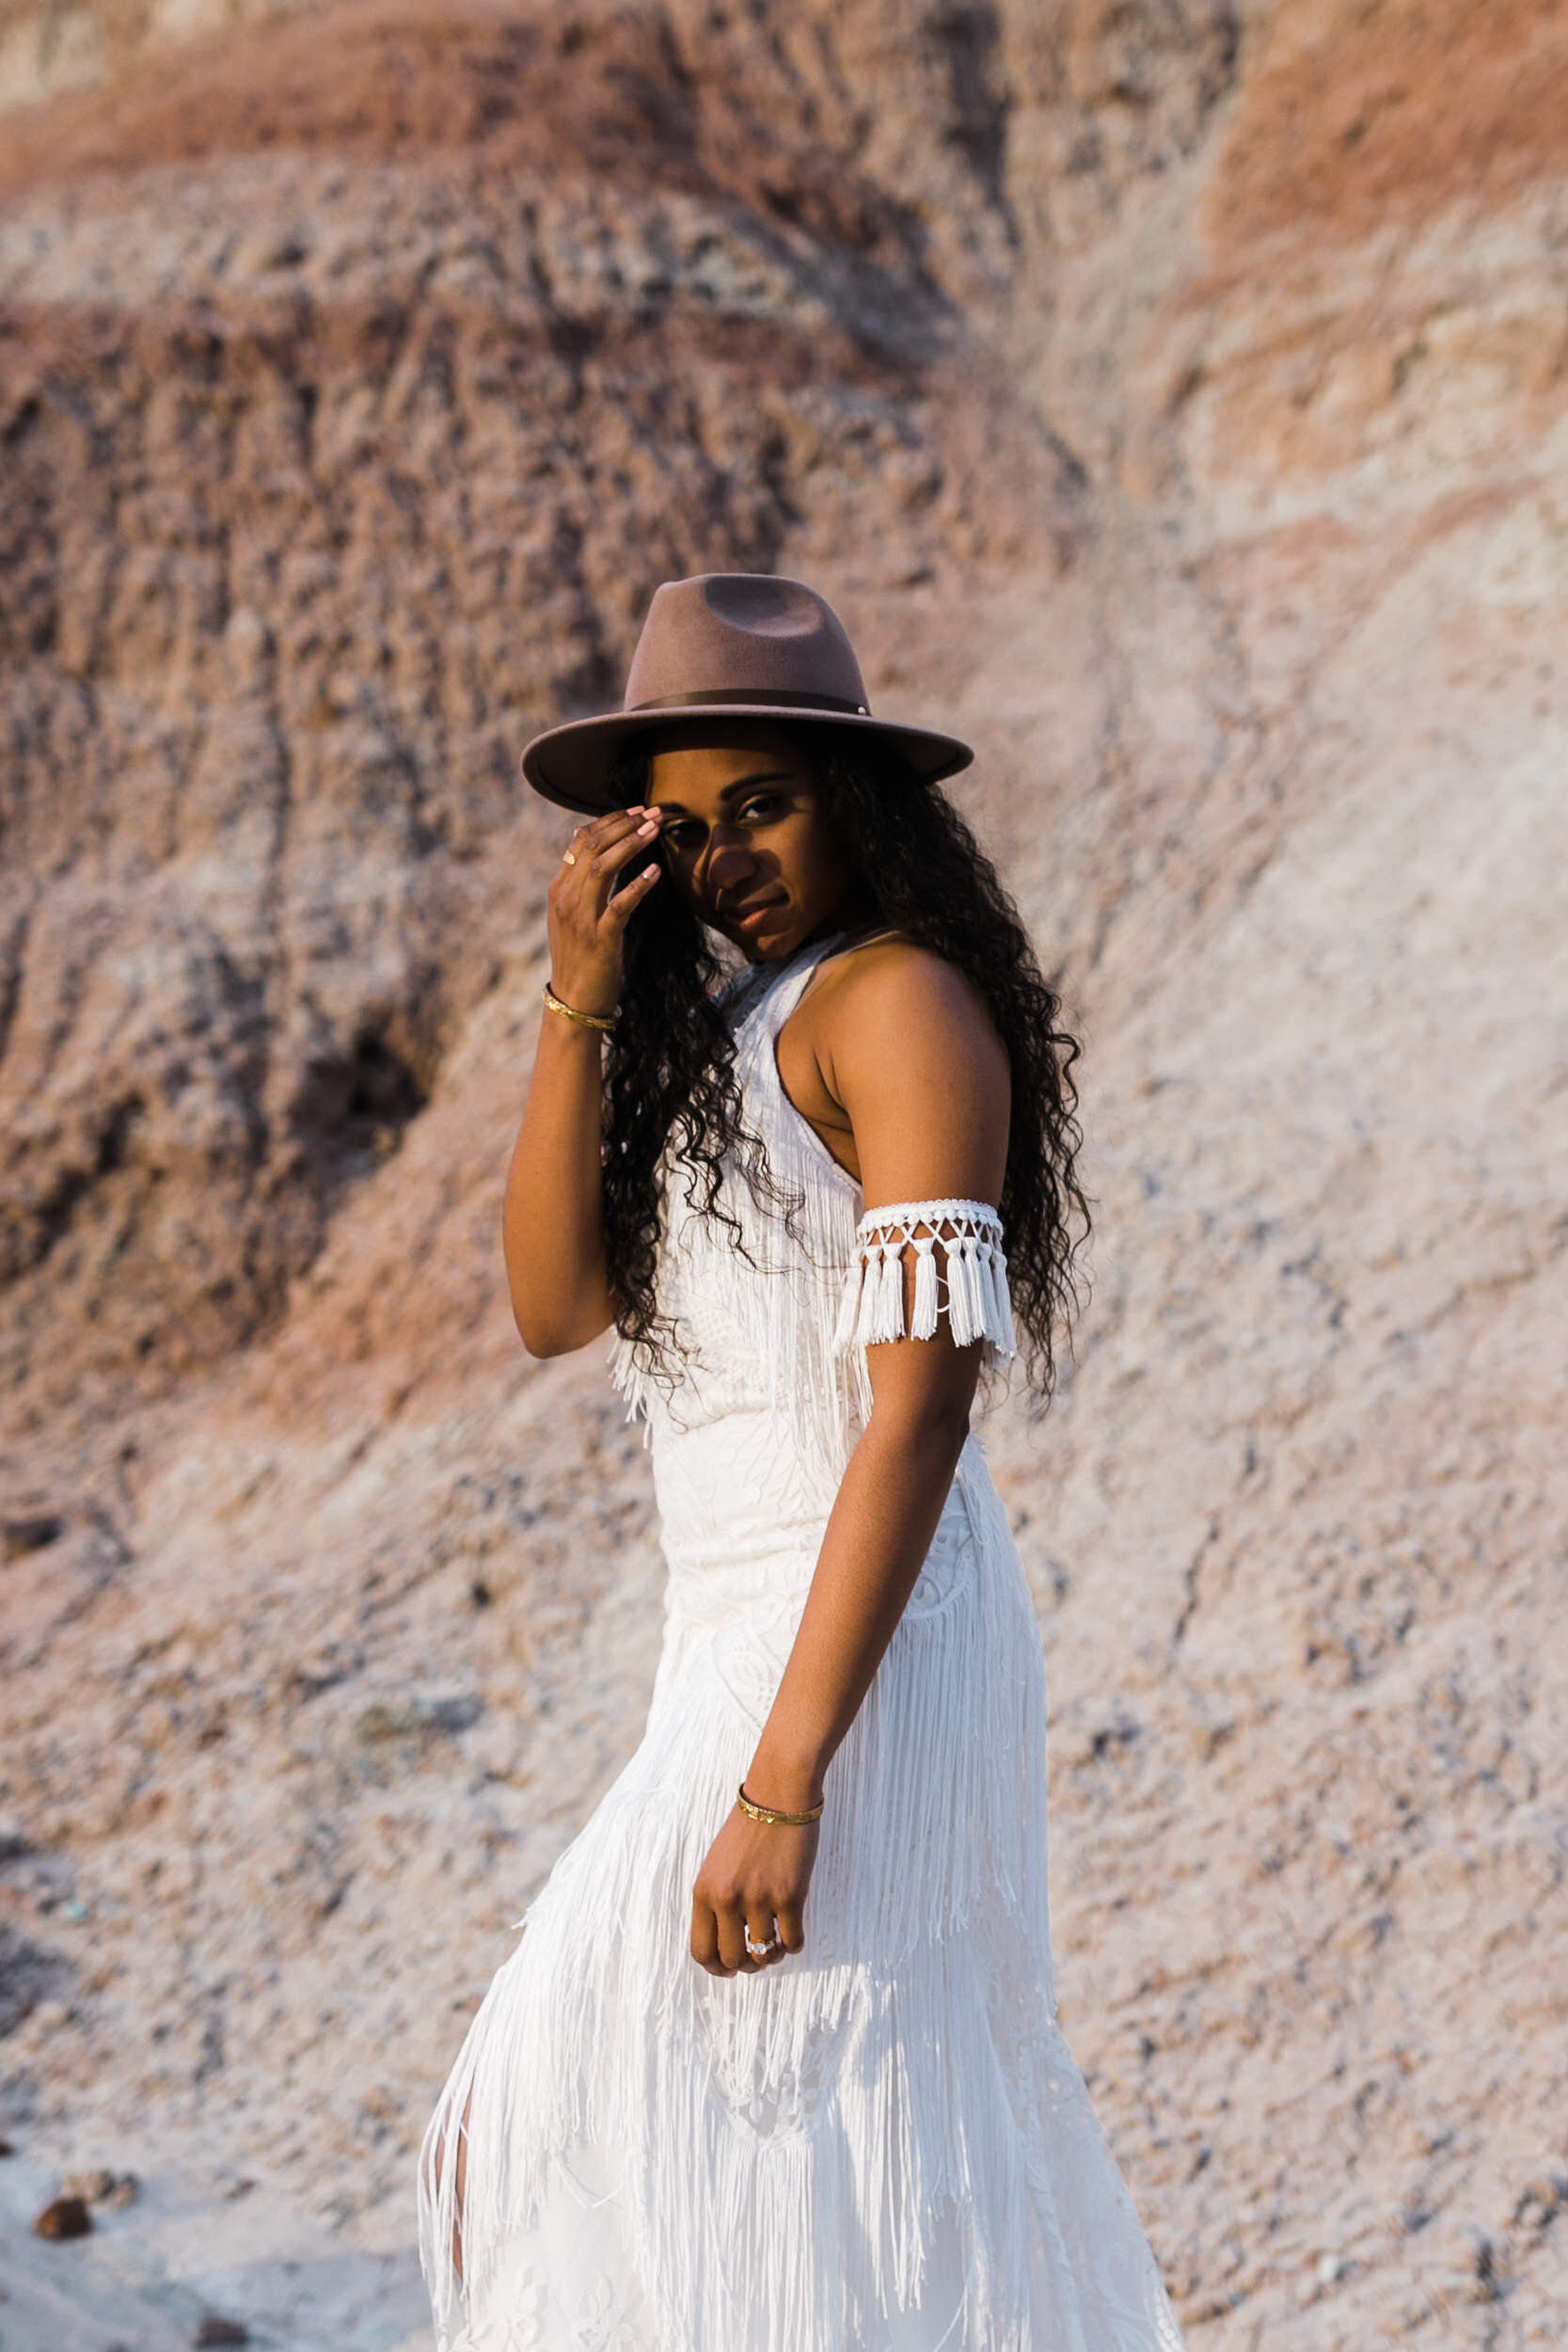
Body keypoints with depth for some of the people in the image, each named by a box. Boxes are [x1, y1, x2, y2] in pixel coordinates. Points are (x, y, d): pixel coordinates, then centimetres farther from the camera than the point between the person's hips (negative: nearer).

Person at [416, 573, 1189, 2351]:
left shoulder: (903, 1003, -12)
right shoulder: (713, 1014, 14)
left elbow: (921, 1404, -19)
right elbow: (555, 1307, 4)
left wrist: (782, 1781, -24)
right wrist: (581, 1001, -7)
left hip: (858, 1648, -9)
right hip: (745, 1623, 9)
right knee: (877, 2126, 17)